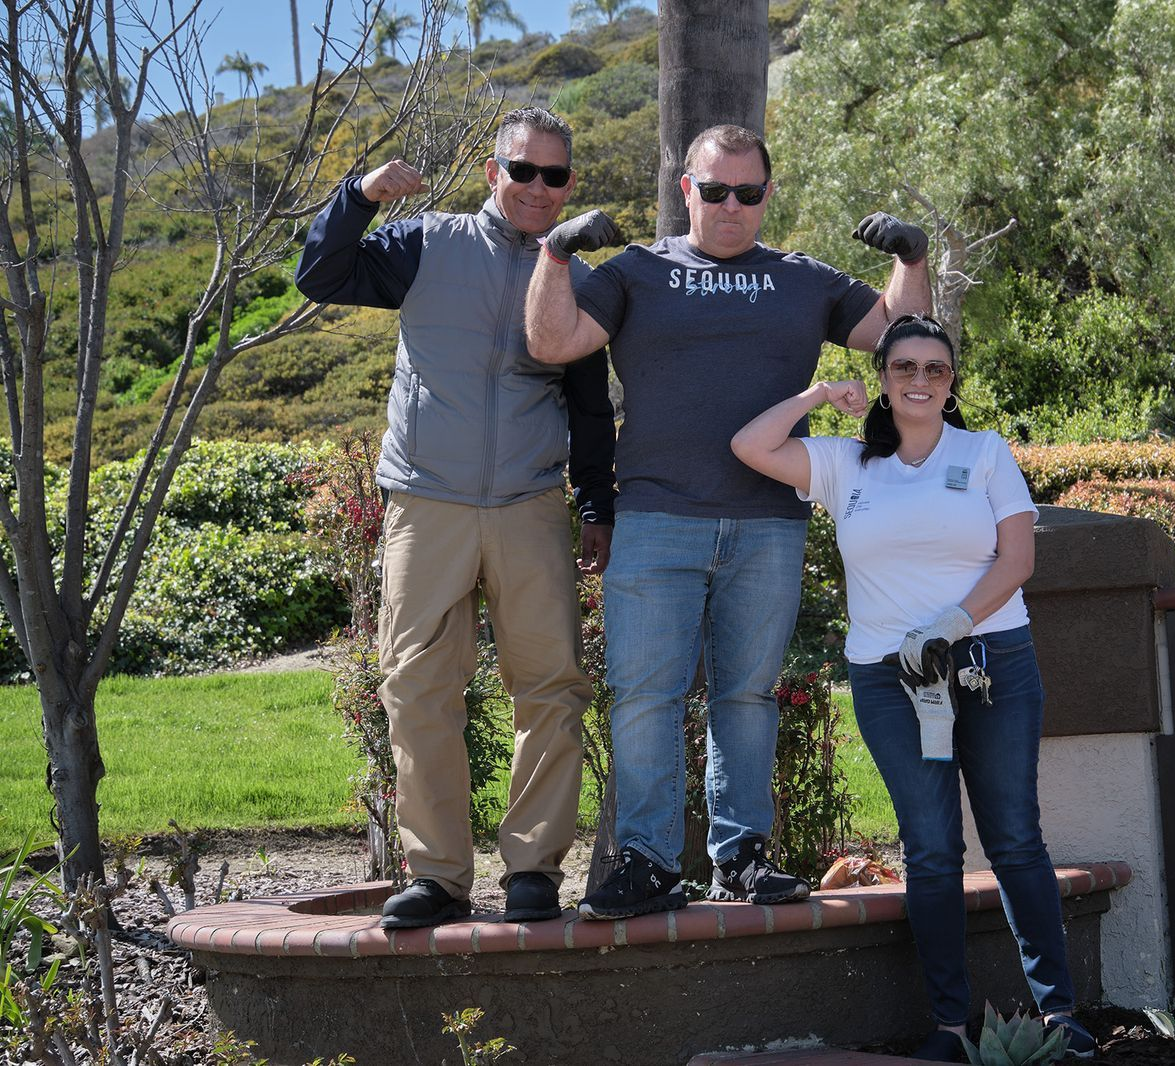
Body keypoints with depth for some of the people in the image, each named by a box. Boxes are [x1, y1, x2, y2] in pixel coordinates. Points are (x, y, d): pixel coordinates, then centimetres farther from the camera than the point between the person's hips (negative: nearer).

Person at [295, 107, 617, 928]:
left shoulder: (577, 282, 14)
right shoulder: (429, 246, 8)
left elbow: (592, 411, 19)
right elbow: (321, 278, 3)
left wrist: (599, 509, 16)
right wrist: (362, 196, -9)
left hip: (532, 512, 1)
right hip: (427, 507, -1)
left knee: (553, 690, -4)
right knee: (419, 692, -3)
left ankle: (534, 868, 5)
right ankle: (438, 875, 5)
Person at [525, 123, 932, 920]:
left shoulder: (805, 282, 17)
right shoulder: (638, 274, 11)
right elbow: (553, 343, 2)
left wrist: (912, 263, 4)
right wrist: (556, 255, -8)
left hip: (769, 528, 2)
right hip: (657, 521, -2)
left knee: (748, 693, 5)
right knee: (646, 693, -6)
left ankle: (741, 857, 13)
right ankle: (649, 864, -1)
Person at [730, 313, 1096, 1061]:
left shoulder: (986, 453, 9)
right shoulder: (846, 463, 12)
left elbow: (1016, 558, 0)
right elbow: (751, 447, 2)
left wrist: (951, 626, -12)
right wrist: (822, 395, 7)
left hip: (995, 666, -1)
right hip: (890, 680, 1)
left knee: (1015, 839, -1)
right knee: (931, 849, -1)